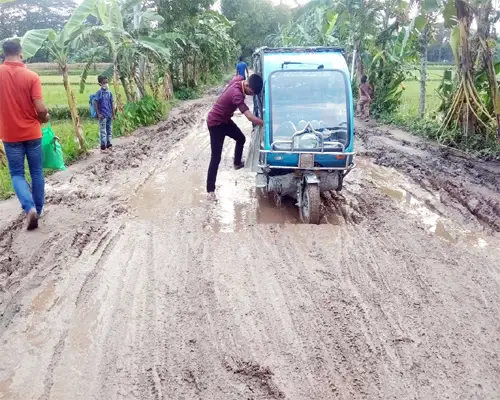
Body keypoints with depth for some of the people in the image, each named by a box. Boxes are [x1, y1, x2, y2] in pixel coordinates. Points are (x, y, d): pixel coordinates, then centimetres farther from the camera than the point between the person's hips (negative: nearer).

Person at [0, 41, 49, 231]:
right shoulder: (31, 76, -10)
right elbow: (41, 108, -15)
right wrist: (45, 118, 7)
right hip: (32, 133, 0)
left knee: (17, 174, 9)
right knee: (36, 172, 13)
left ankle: (30, 209, -10)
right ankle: (37, 209, 23)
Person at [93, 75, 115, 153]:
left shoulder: (109, 92, 7)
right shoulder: (99, 92, -9)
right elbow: (95, 103, -10)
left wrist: (113, 114, 10)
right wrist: (98, 114, -13)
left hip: (109, 115, 6)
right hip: (103, 115, -6)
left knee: (109, 130, 13)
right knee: (103, 131, -3)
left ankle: (109, 145, 24)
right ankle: (103, 148, 2)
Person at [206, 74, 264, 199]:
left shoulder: (239, 79, -11)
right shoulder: (236, 94, -36)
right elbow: (250, 117, -42)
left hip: (224, 119, 9)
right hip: (215, 123, -9)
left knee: (241, 138, 25)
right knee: (216, 158, -8)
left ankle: (237, 163, 47)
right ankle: (210, 190, -2)